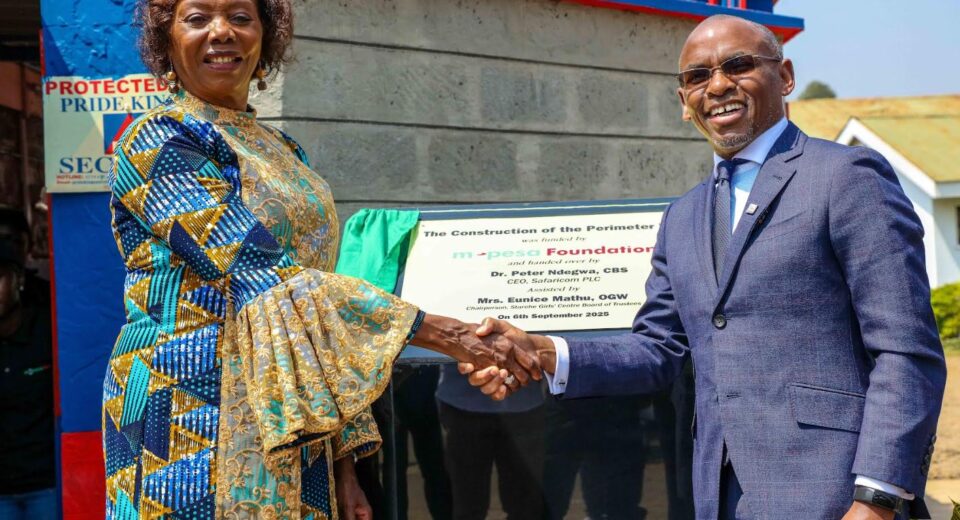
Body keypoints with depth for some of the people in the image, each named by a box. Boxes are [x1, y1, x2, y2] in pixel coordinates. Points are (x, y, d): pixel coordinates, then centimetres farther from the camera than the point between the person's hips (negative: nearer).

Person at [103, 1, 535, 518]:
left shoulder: (281, 149, 13)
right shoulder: (159, 140, -9)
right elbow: (259, 283, -20)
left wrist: (342, 461, 7)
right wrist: (445, 333, -22)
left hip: (295, 421, 6)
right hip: (199, 422, -6)